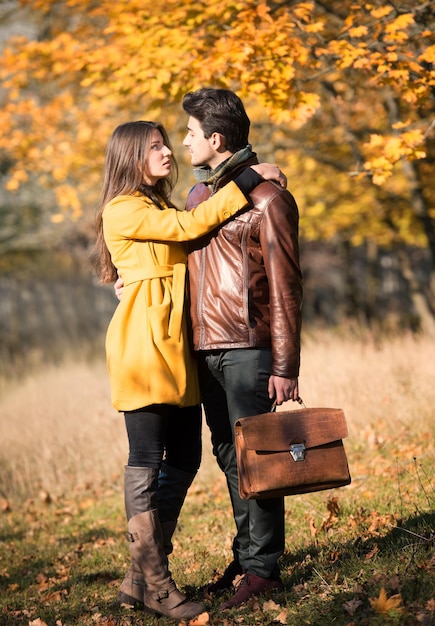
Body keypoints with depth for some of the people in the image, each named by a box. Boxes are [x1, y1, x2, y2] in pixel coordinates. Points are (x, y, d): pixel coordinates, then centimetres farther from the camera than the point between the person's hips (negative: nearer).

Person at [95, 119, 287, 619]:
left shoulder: (161, 210, 23)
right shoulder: (124, 211, -5)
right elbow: (191, 225, -12)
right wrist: (249, 178, -9)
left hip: (175, 346, 9)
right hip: (143, 343, -9)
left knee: (183, 459, 8)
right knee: (147, 461, -6)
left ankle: (142, 576, 15)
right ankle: (154, 585, -1)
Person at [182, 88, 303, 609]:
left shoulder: (266, 198, -8)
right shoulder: (198, 194, 16)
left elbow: (284, 287, -11)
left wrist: (285, 366, -14)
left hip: (247, 347, -7)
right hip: (205, 347, 7)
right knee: (228, 454, 12)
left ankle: (262, 568, 5)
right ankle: (245, 556, 22)